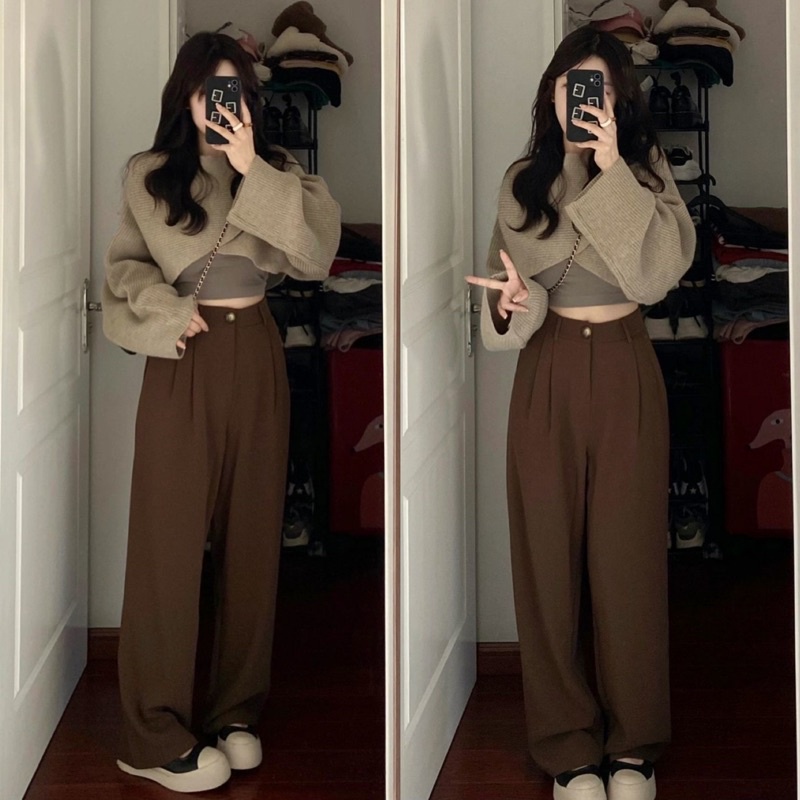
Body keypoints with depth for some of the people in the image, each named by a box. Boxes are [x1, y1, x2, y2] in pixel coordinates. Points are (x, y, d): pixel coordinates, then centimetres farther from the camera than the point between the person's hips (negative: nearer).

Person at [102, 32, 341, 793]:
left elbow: (317, 254, -8)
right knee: (172, 540, -2)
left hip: (257, 358, 3)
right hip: (186, 362, -3)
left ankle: (235, 711, 20)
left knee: (252, 536, 8)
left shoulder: (277, 170, 7)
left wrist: (254, 171, -15)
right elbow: (124, 267, 2)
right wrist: (164, 309, -17)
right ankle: (157, 735, 4)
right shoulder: (148, 175, 1)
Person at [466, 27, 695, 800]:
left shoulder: (645, 168, 2)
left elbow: (658, 271, -13)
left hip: (625, 370, -1)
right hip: (549, 370, 1)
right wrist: (510, 302, -21)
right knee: (550, 553, 2)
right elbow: (510, 289, 3)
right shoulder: (522, 180, 6)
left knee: (628, 553, 1)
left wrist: (613, 172, -19)